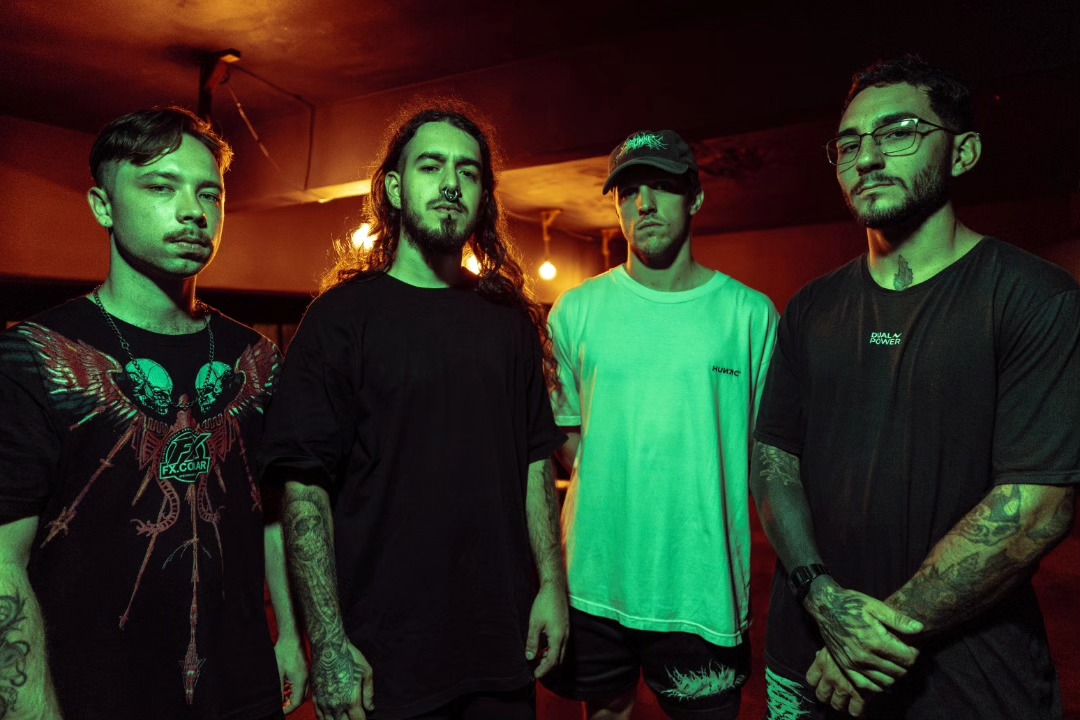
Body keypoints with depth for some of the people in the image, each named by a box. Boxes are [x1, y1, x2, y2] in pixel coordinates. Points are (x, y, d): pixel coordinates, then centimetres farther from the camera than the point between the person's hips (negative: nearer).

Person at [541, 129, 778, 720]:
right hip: (594, 577, 2)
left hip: (704, 585, -1)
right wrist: (611, 492, -8)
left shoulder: (750, 312, -1)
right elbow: (562, 433, 6)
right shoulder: (576, 310, 1)